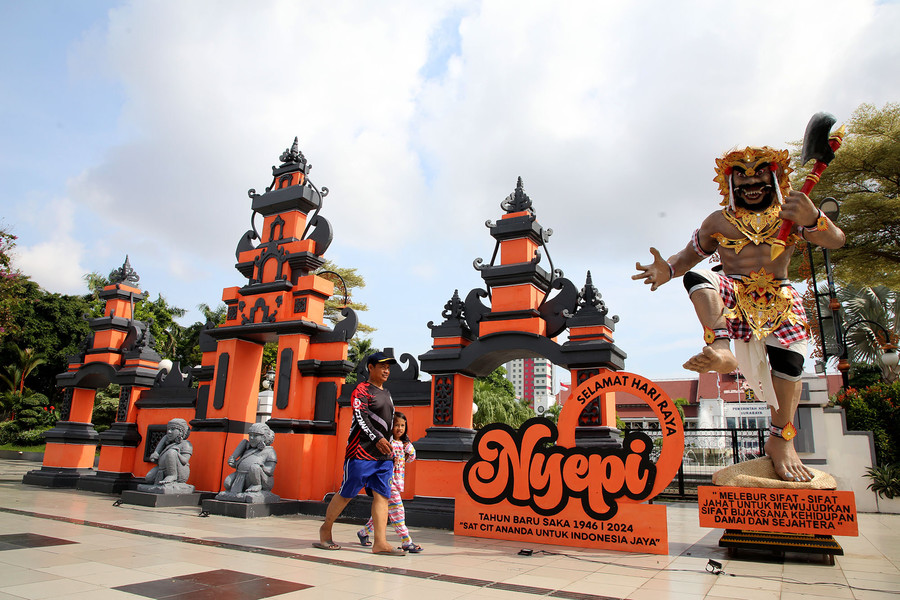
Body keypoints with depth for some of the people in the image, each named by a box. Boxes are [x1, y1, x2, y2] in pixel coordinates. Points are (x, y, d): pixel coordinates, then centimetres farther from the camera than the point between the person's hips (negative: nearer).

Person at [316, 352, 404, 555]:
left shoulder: (386, 393, 20)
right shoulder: (361, 390, -4)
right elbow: (361, 417, -18)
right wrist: (377, 438, -29)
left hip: (384, 454, 7)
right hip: (361, 452, -7)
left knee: (382, 495, -2)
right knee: (346, 494, 1)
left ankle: (380, 542, -4)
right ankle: (325, 529, 21)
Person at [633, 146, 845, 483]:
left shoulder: (791, 214, 5)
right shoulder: (719, 222, 8)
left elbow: (835, 241, -8)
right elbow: (689, 255, 10)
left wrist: (812, 219, -32)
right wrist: (667, 270, -15)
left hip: (777, 299, 0)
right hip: (732, 294, 0)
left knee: (788, 359, -21)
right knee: (696, 278, -30)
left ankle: (781, 439, -5)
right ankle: (721, 351, -45)